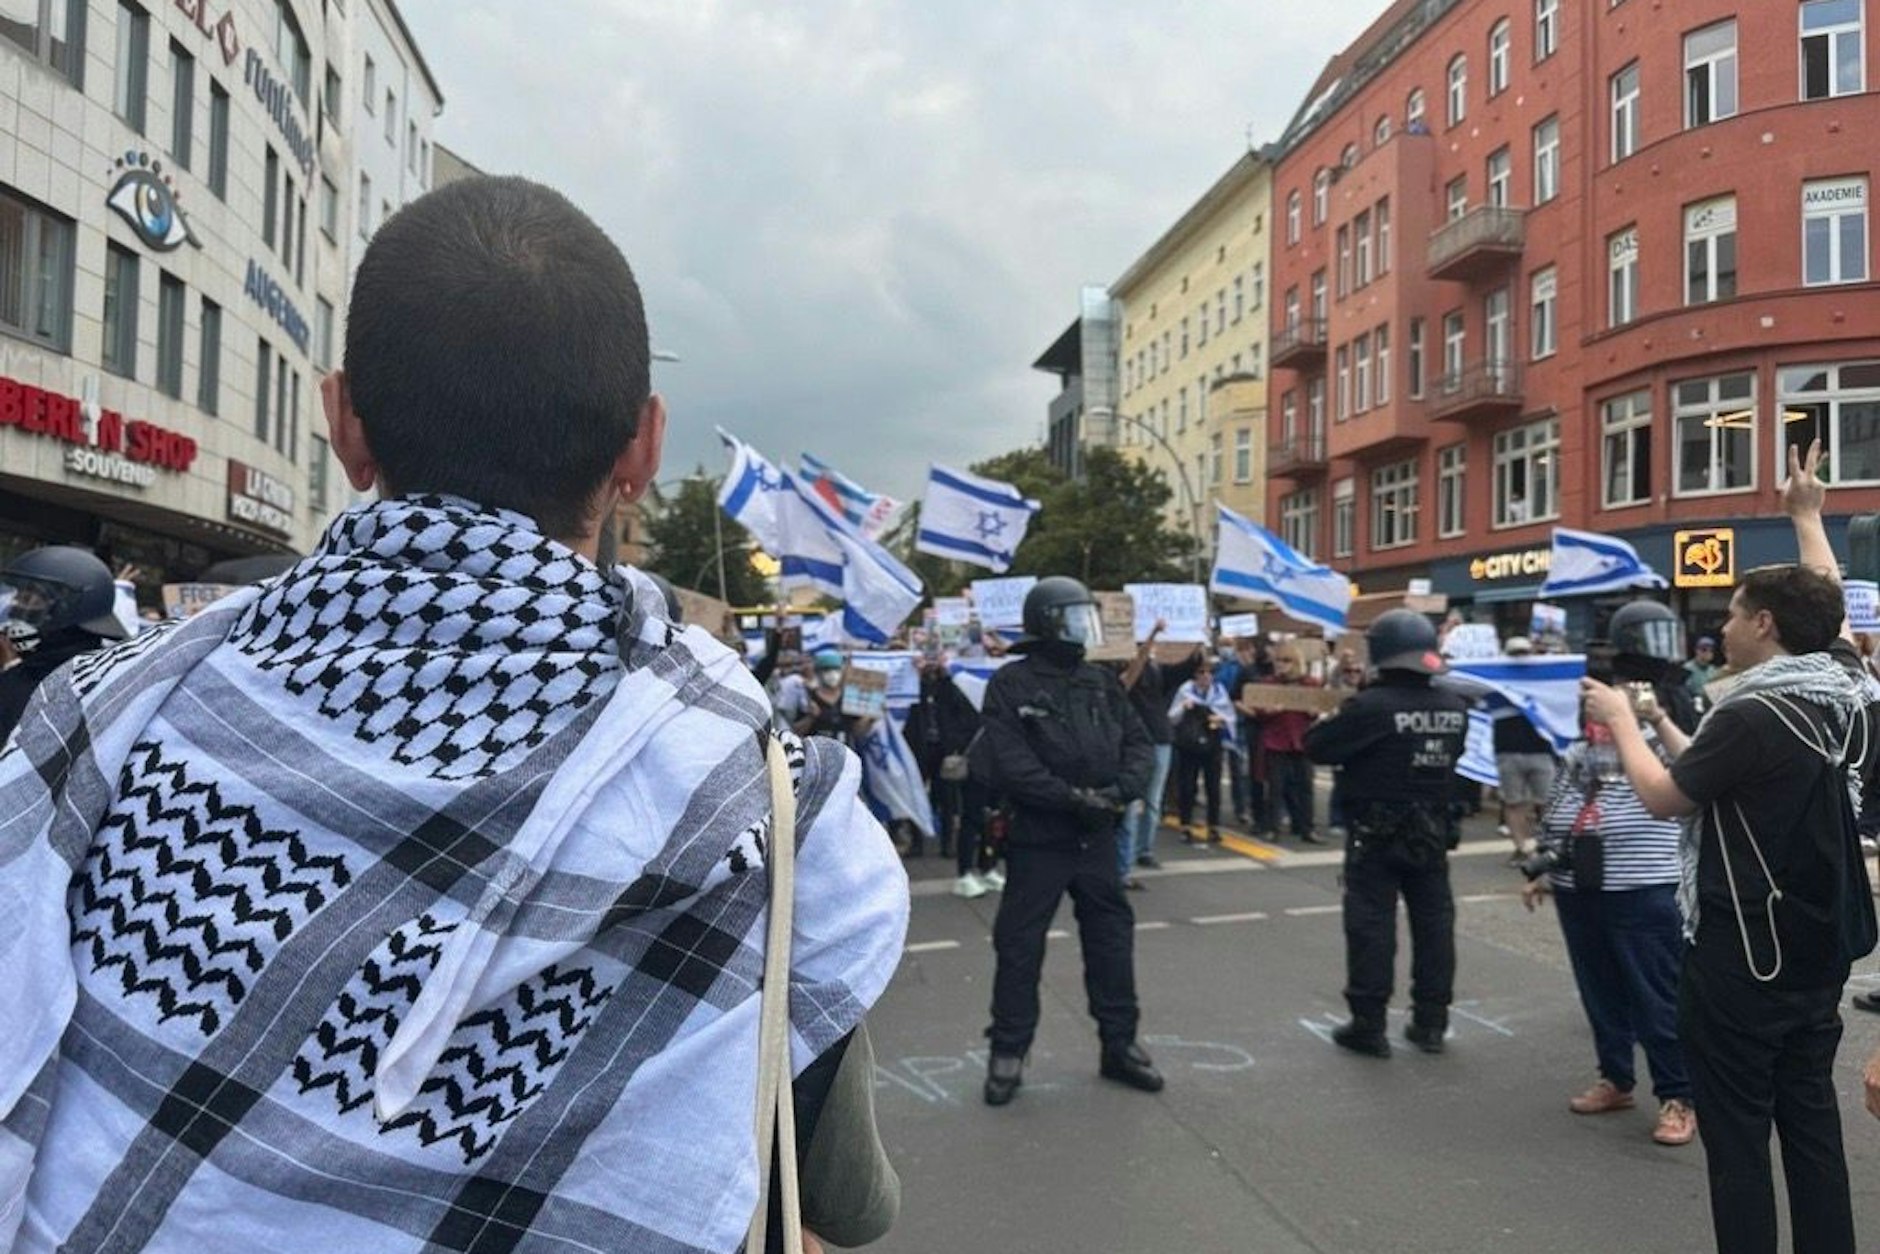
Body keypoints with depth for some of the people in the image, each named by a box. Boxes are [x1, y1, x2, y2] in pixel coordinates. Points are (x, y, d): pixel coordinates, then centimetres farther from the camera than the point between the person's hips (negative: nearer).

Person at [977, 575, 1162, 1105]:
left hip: (1097, 837, 5)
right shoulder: (1011, 684, -8)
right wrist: (1071, 797, -21)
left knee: (1112, 938, 13)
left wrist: (1122, 788, -12)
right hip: (1037, 837, -5)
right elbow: (1008, 760, -17)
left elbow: (1138, 742, 7)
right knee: (1019, 944, 3)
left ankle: (1119, 1044, 28)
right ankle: (1008, 1051, 18)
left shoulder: (1101, 682, 9)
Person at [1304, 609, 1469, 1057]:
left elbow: (1317, 747, -13)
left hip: (1376, 835, -5)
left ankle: (1368, 1025, 5)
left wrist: (1328, 720, 9)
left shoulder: (1371, 705, -19)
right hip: (1432, 832, 6)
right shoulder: (1454, 707, 2)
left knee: (1371, 925, 1)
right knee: (1434, 923, 12)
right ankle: (1431, 1023, 19)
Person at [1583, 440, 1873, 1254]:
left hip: (1743, 954, -8)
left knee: (1736, 1134, 1)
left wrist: (1620, 718, 0)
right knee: (1810, 1119, 16)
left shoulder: (1753, 716, -21)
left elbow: (1661, 797, -14)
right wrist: (1808, 518, 31)